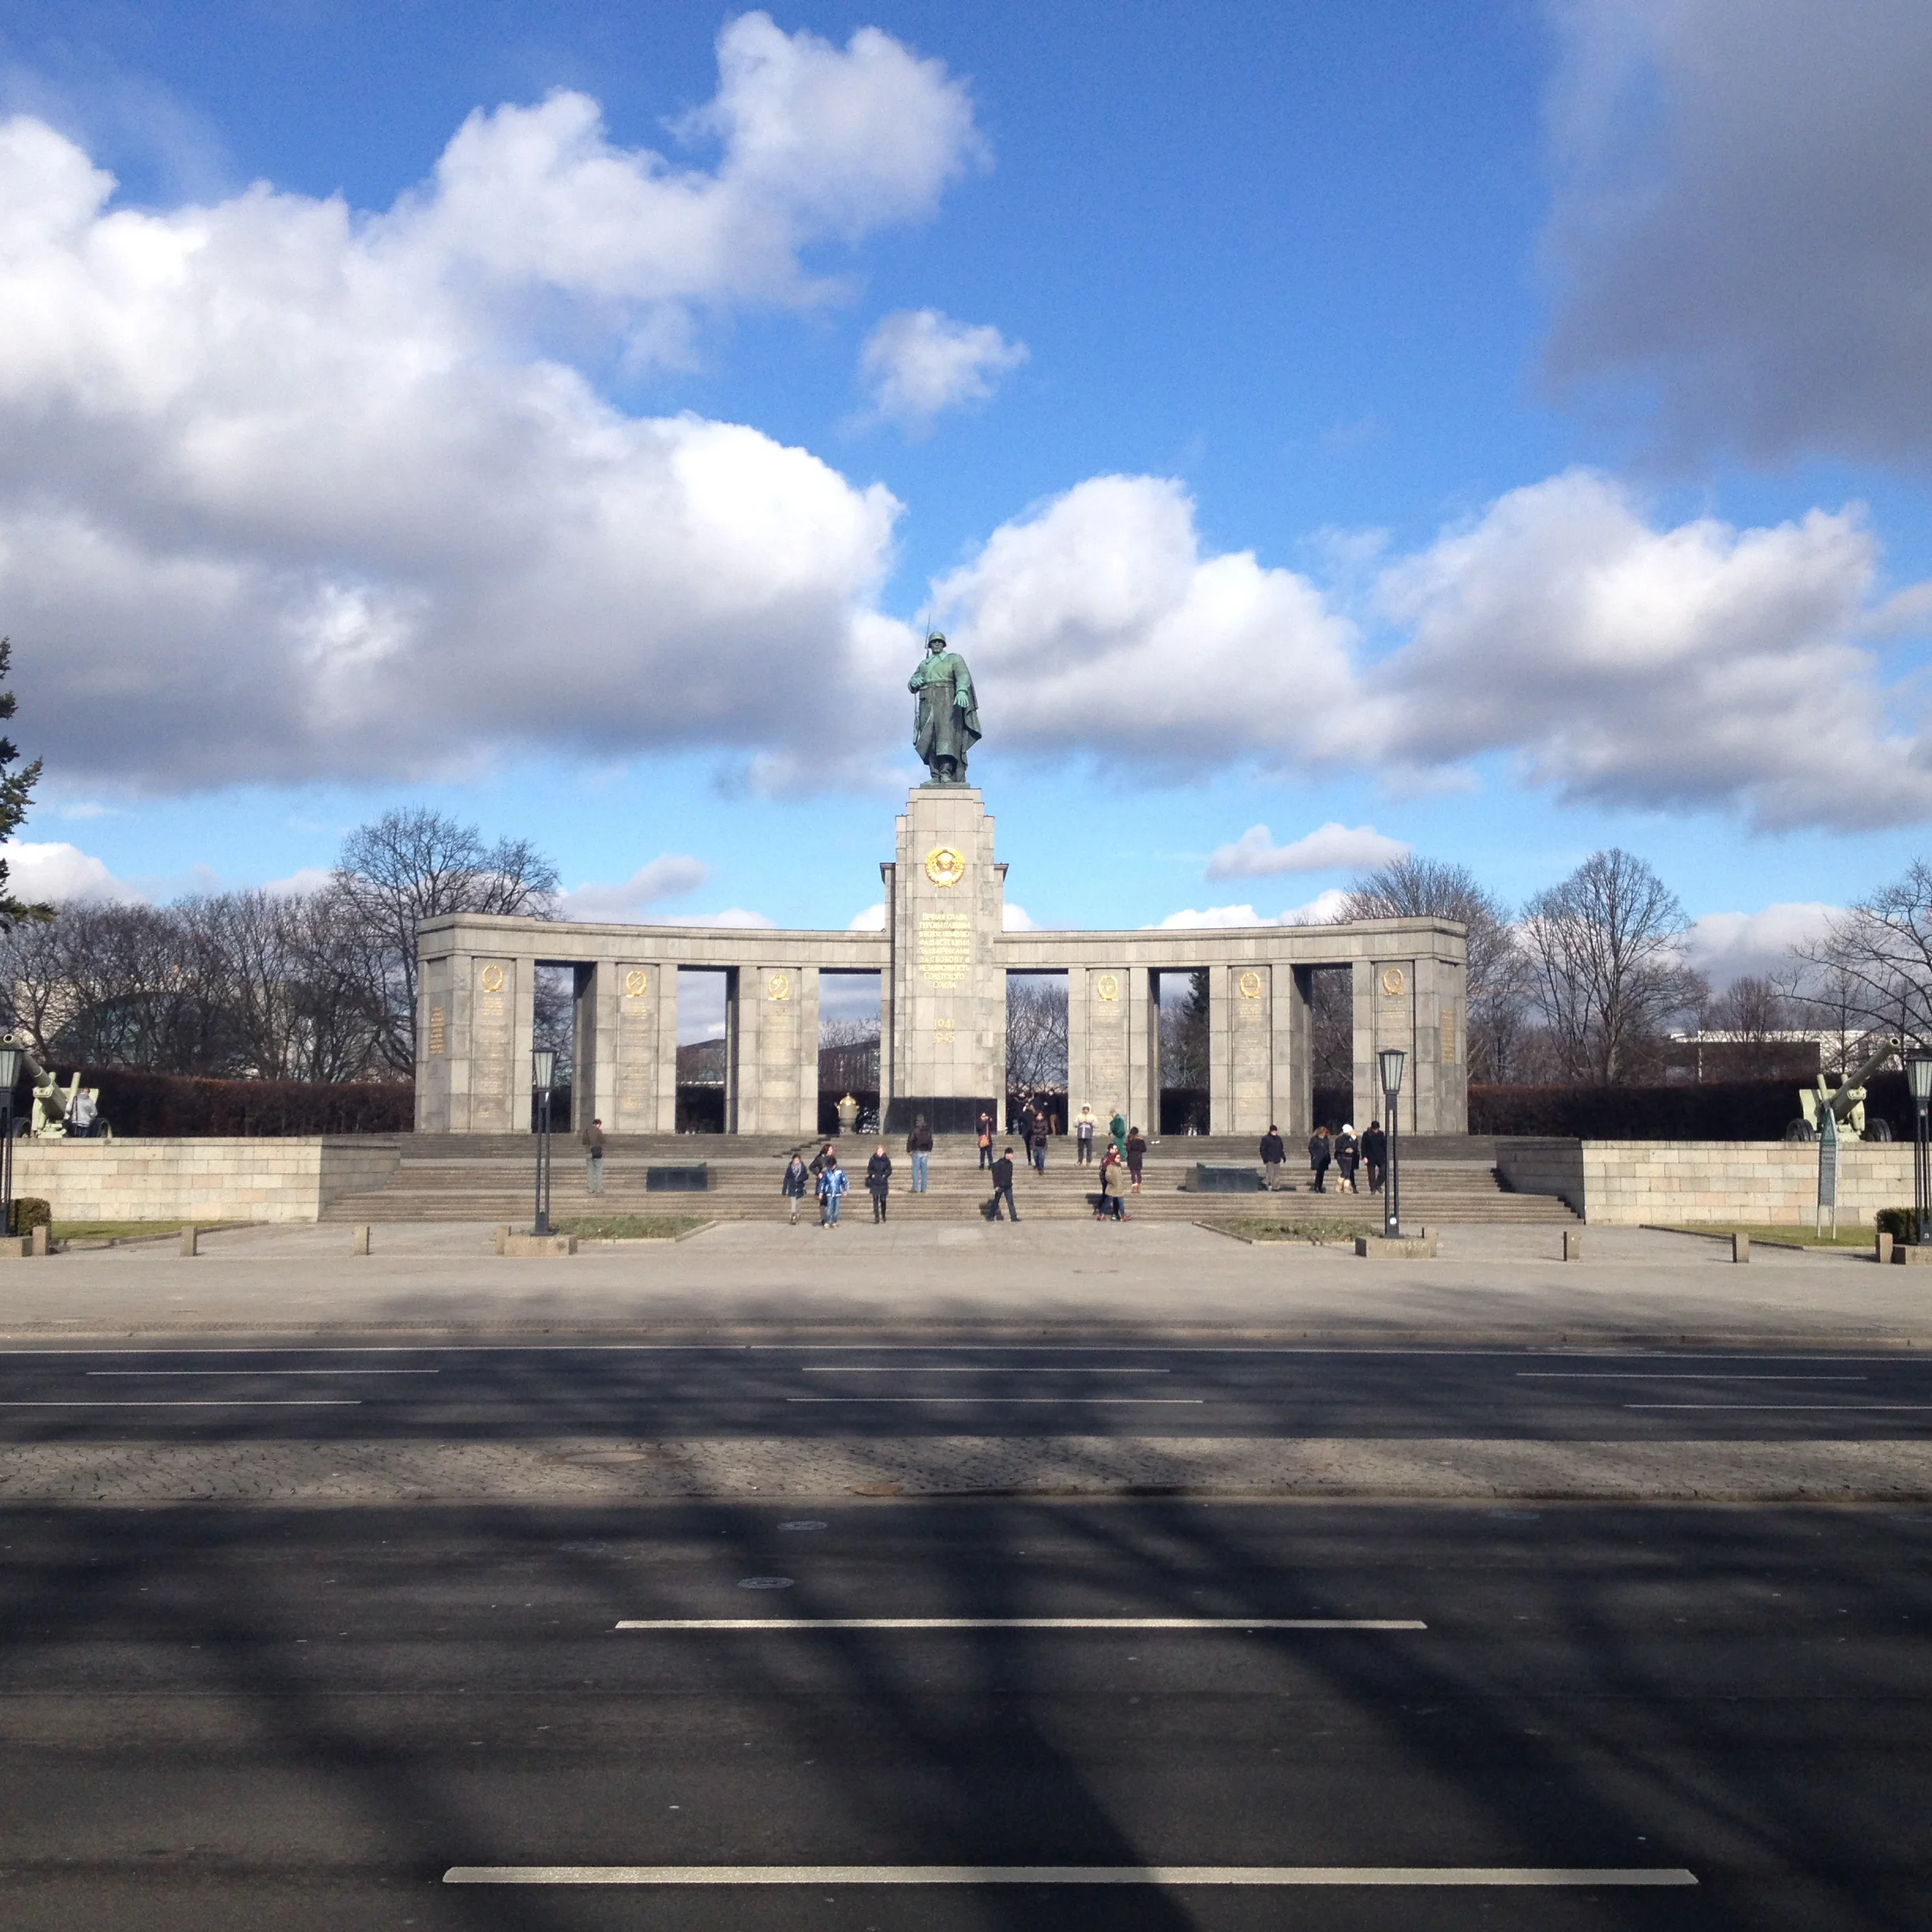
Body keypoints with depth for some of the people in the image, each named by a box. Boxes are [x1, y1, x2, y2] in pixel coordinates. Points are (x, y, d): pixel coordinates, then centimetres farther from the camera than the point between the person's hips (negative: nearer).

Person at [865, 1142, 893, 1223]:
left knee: (883, 1200, 0)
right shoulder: (873, 1159, 1)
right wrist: (872, 1174, -8)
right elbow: (869, 1169, 7)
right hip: (874, 1183, 1)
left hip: (883, 1183, -1)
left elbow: (889, 1170, 4)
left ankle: (883, 1215, 23)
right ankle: (877, 1218, 0)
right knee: (875, 1200, -2)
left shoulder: (886, 1160, 0)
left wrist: (884, 1176, -9)